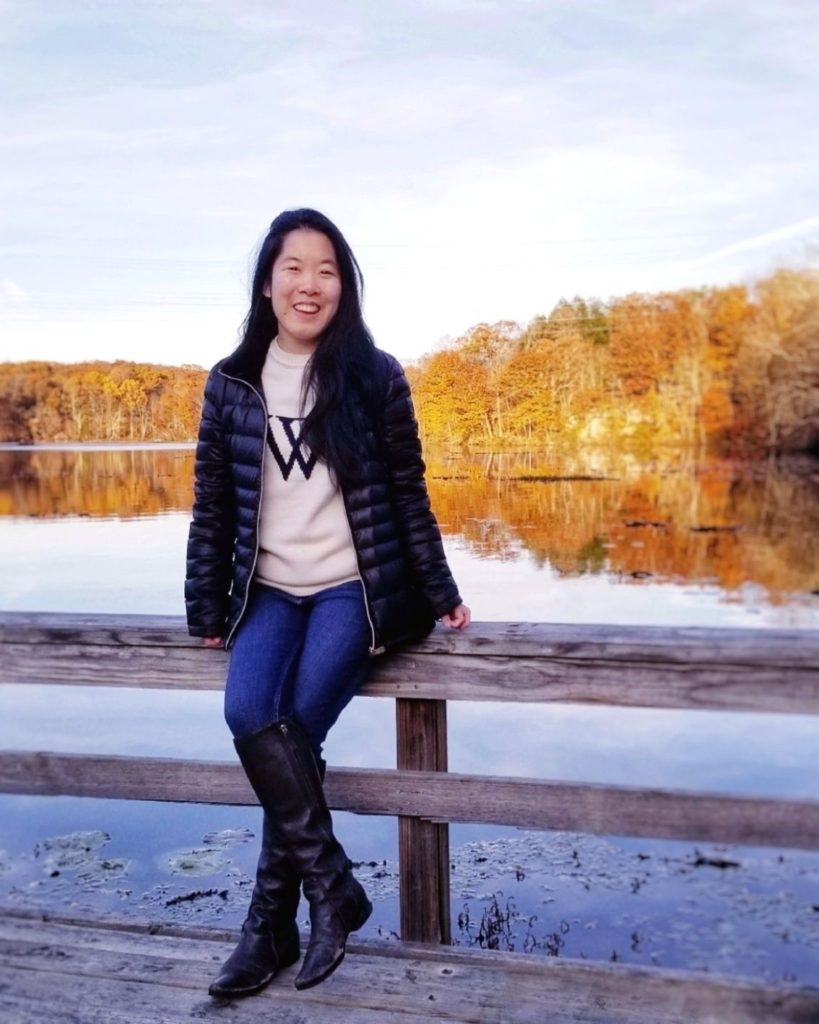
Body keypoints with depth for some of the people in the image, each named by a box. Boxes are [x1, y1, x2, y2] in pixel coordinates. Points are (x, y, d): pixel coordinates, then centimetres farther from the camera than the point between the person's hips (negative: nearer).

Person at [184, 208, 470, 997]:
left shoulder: (375, 376, -1)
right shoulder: (231, 383, 4)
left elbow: (408, 493, 2)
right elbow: (212, 504, 7)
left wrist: (440, 594, 1)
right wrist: (206, 610, 6)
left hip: (355, 587, -2)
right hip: (270, 591, 3)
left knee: (296, 729, -20)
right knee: (248, 713, -23)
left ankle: (270, 923, 0)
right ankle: (333, 889, -7)